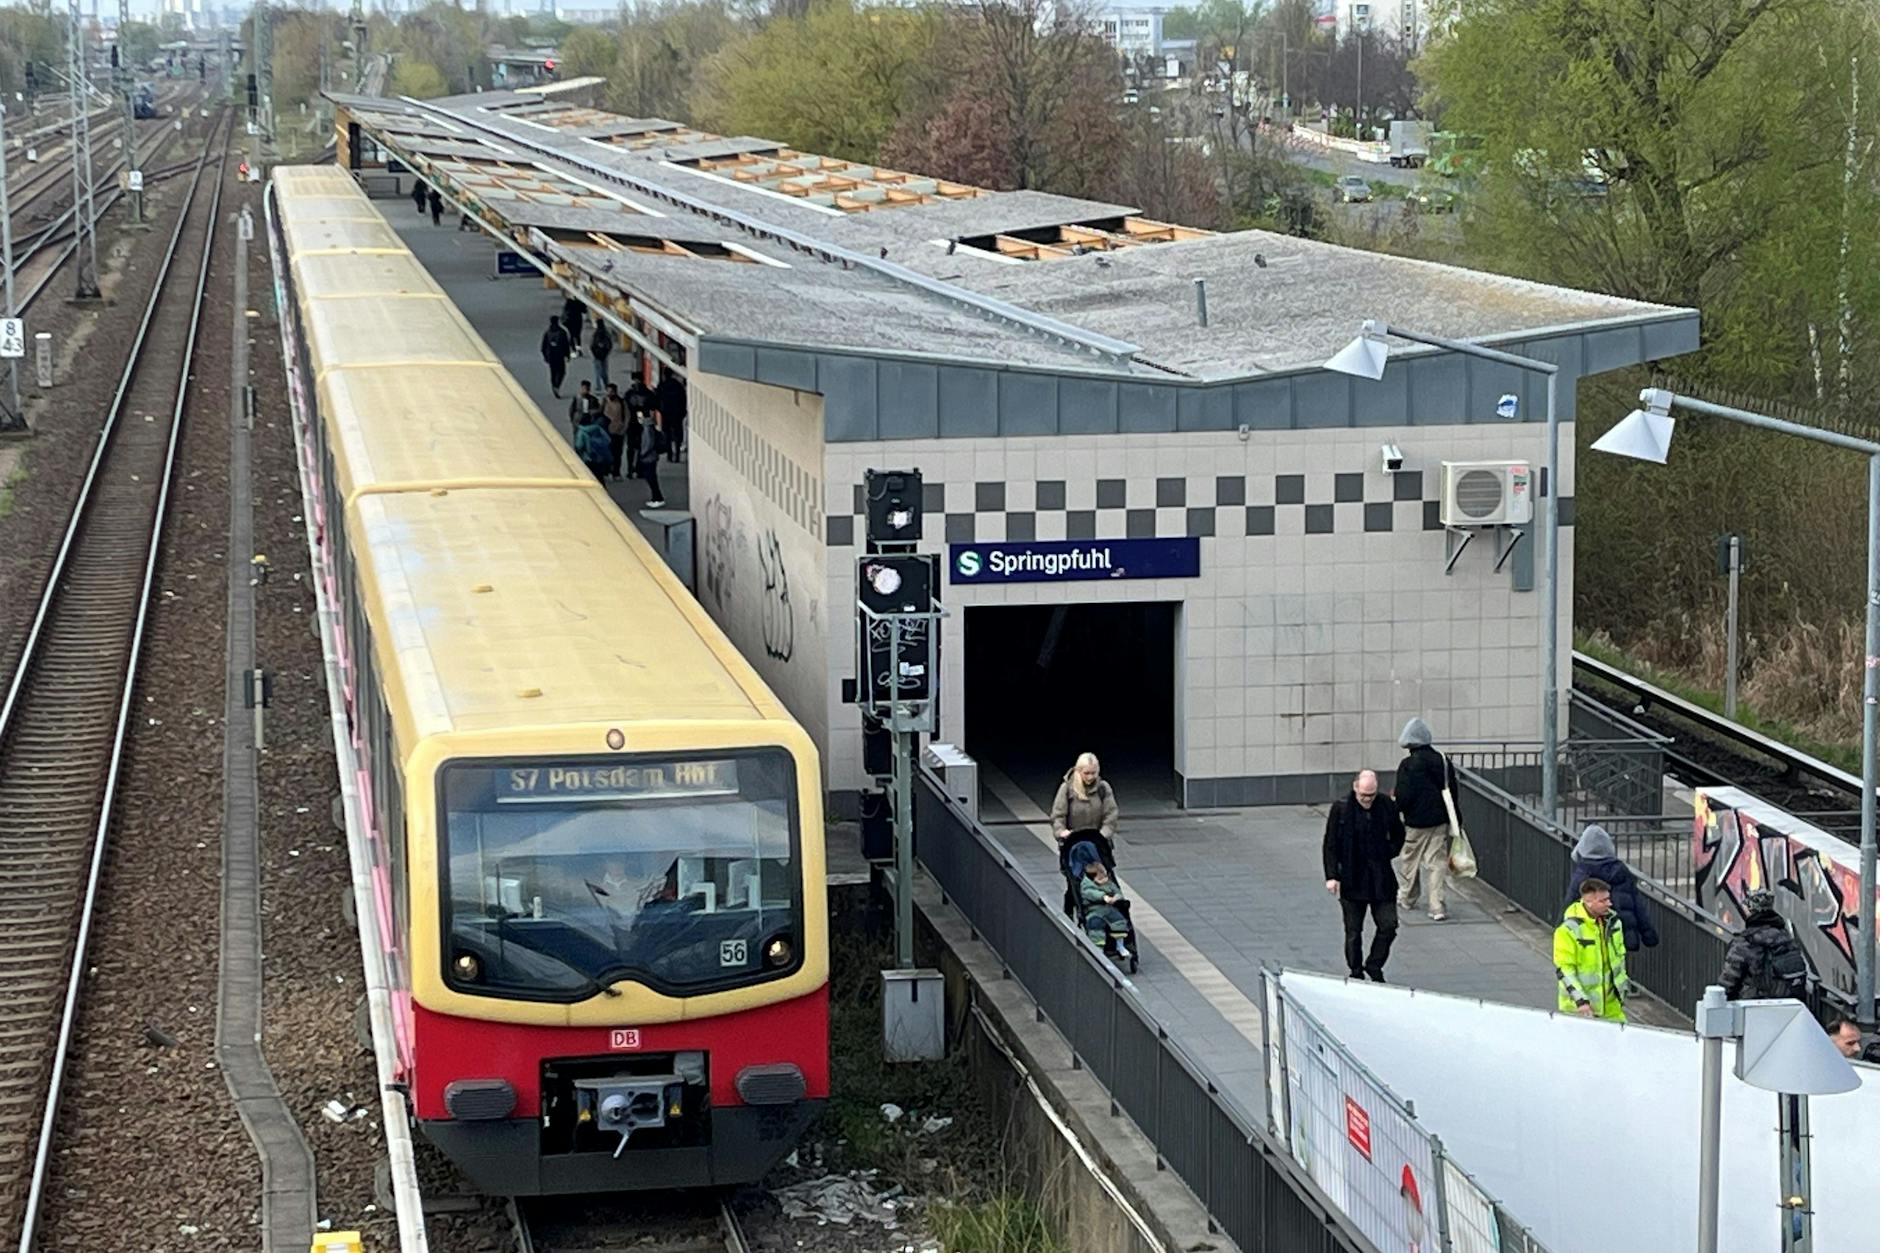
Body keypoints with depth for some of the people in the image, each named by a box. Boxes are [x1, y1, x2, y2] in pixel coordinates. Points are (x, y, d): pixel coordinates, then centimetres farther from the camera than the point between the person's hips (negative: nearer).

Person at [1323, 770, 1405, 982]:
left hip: (1381, 880, 2)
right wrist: (1331, 876, -10)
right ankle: (1355, 972, 18)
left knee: (1388, 925, -1)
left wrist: (1388, 854, 1)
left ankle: (1374, 965, 19)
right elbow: (1330, 845, -4)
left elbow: (1398, 836, 15)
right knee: (1353, 932, 6)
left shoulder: (1387, 807, -2)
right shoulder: (1341, 809, -8)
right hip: (1351, 881, -2)